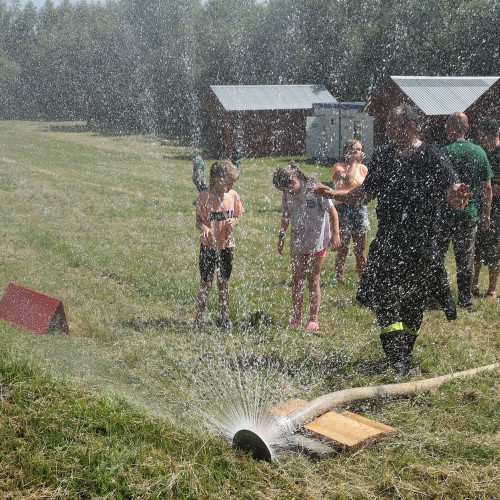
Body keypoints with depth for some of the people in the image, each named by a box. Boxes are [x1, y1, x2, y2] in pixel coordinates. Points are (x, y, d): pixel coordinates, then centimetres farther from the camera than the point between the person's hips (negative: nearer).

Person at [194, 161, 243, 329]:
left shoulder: (233, 195, 0)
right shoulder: (204, 197, -13)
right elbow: (199, 220, -8)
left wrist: (233, 221, -12)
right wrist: (204, 228, -30)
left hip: (227, 245, 4)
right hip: (209, 246, -4)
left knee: (224, 283, 13)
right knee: (206, 284, 1)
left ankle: (224, 318, 24)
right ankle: (198, 319, 12)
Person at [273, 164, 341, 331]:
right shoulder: (287, 196, -2)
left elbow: (332, 211, -12)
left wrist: (335, 234, -16)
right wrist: (281, 238, 17)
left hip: (317, 243, -4)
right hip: (298, 243, 4)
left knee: (313, 281, 3)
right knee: (296, 280, 6)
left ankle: (313, 318, 12)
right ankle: (297, 316, 17)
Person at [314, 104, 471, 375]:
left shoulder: (433, 158, -8)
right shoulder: (381, 157, 7)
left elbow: (453, 194, -16)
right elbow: (366, 193, 18)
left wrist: (458, 197, -40)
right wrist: (333, 194, 8)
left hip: (421, 246, -3)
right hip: (387, 243, 4)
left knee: (413, 304, 7)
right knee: (381, 295, -11)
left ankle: (403, 354, 27)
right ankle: (397, 356, -2)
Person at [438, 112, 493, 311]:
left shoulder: (441, 152, -11)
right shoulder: (479, 152, 1)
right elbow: (487, 187, 4)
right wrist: (486, 214, 13)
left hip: (442, 213, -3)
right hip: (469, 215, 3)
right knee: (465, 260, 12)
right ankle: (466, 301, 17)